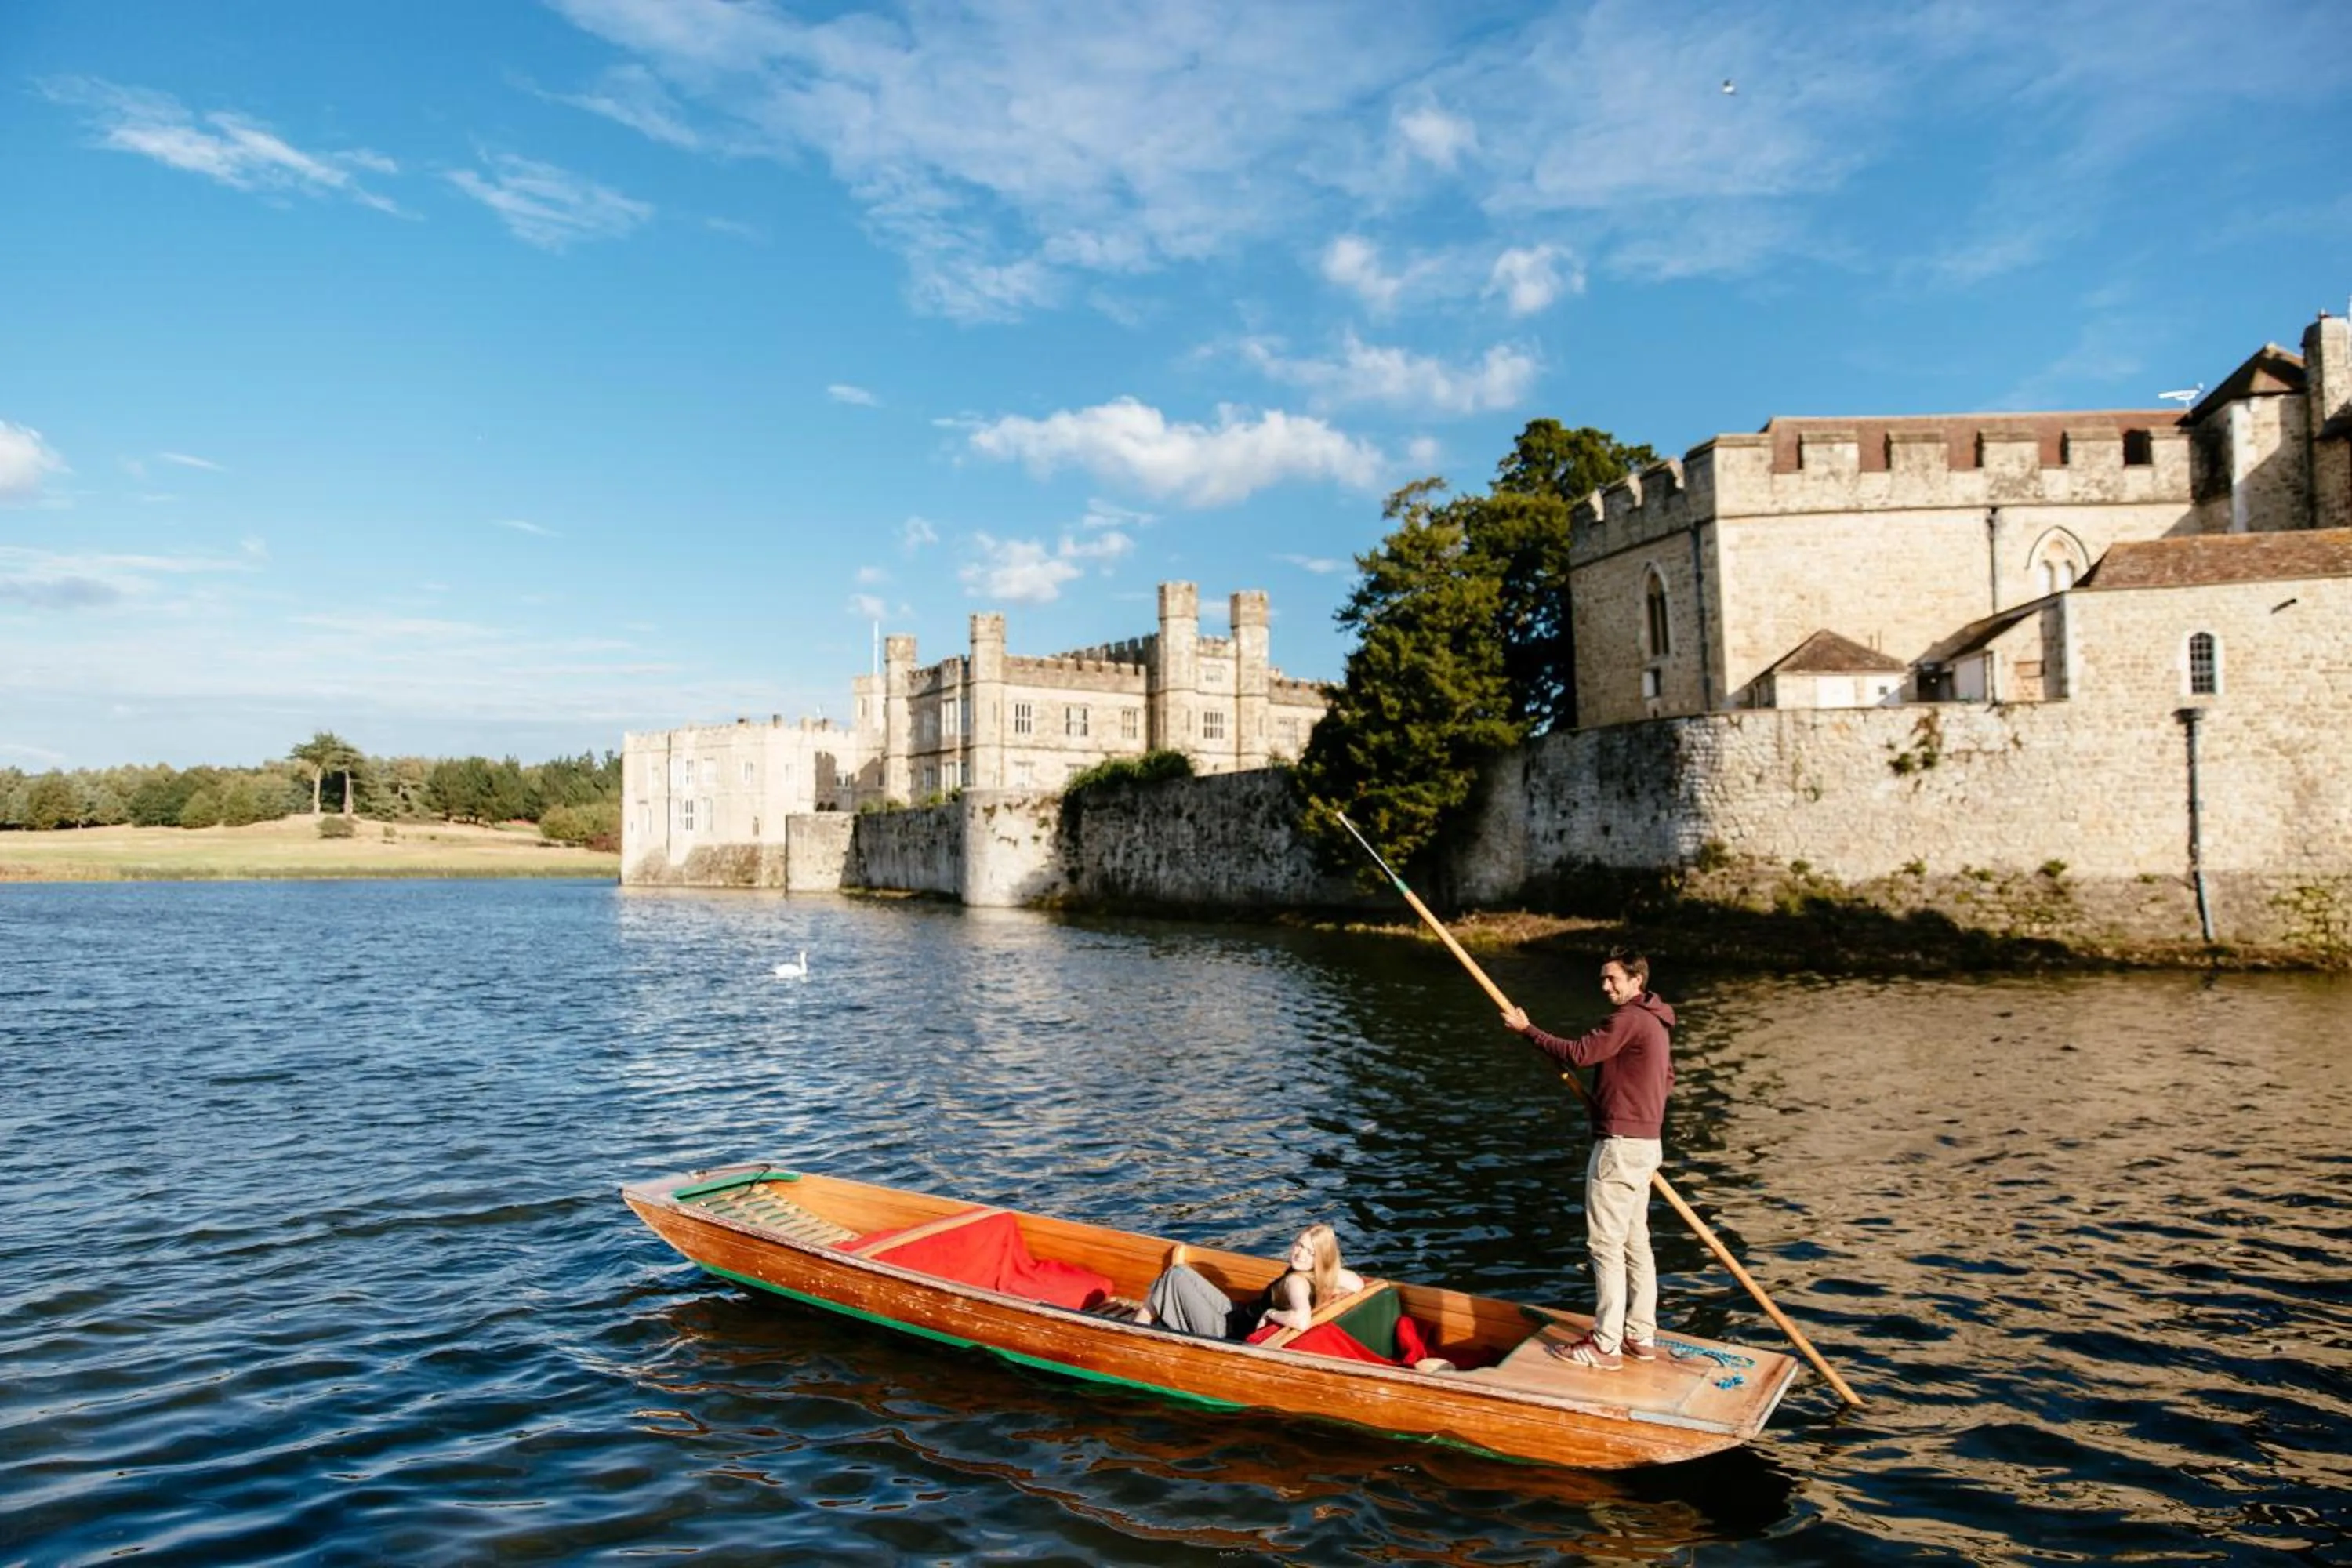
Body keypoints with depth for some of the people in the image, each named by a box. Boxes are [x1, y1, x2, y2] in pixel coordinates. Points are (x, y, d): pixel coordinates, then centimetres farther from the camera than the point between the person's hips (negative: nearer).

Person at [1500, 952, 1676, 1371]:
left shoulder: (1630, 1018, -17)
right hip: (1645, 1142, 10)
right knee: (1635, 1241, 15)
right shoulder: (1656, 1022, 15)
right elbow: (1667, 1081, 24)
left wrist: (1526, 1029, -10)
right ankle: (1640, 1336, 23)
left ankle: (1604, 1345, -1)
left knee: (1606, 1243, -5)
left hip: (1621, 1144, -10)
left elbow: (1578, 1053, -19)